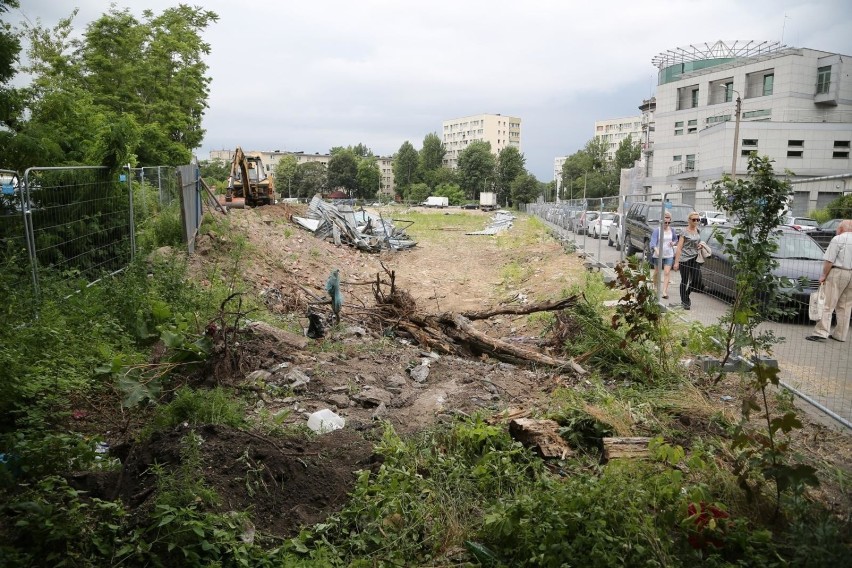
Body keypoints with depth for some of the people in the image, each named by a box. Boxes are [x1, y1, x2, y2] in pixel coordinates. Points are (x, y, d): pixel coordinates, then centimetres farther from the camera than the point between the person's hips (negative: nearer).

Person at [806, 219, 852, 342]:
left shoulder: (838, 239, -7)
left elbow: (829, 260, -12)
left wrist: (824, 275, -4)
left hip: (838, 273, -7)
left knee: (827, 305, -7)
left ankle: (821, 332, -13)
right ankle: (840, 335, 14)